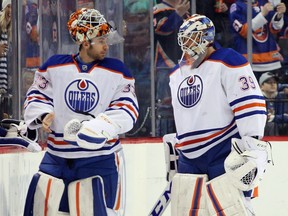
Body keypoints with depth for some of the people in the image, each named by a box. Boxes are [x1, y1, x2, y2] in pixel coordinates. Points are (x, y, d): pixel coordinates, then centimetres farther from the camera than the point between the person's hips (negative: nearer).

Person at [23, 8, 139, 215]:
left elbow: (127, 110, -5)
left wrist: (99, 127, -21)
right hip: (56, 157, 2)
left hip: (100, 160, -2)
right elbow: (36, 96, 10)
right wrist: (43, 115, -12)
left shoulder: (117, 71, -2)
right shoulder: (54, 66, 1)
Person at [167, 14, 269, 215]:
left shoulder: (227, 63, -11)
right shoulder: (177, 73, 15)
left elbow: (250, 105, -16)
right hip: (190, 160, 8)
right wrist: (175, 148, 31)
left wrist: (254, 148, -22)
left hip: (226, 156, -8)